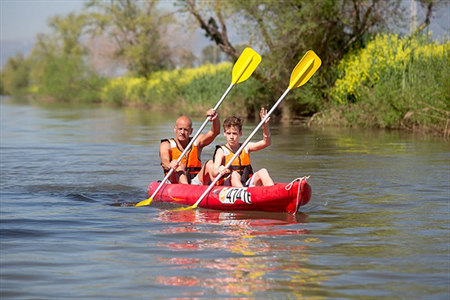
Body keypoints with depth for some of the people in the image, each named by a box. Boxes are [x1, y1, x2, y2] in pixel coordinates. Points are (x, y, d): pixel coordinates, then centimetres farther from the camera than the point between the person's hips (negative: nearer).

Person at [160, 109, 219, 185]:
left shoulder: (196, 143, 13)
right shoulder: (166, 145, 3)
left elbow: (214, 132, -2)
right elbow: (164, 160, -19)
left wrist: (215, 118, -24)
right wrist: (170, 165, -44)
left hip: (195, 183, 3)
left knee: (210, 163, -15)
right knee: (179, 165, -30)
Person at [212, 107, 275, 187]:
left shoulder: (245, 148, 15)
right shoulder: (221, 151, 3)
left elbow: (266, 142, 5)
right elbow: (214, 173, -11)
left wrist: (265, 125, -11)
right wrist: (219, 171, -36)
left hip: (246, 185, 4)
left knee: (262, 172, -19)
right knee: (234, 174, -34)